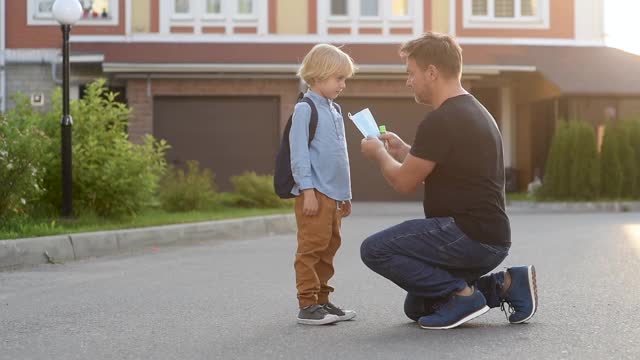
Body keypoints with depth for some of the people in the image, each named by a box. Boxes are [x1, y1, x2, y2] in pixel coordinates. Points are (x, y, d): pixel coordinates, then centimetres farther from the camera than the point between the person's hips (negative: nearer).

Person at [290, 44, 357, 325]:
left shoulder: (335, 111, 18)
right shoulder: (305, 109, -8)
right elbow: (299, 153, -13)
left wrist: (346, 194, 22)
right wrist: (308, 190, -18)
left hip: (334, 194, 9)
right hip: (314, 193, -8)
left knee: (329, 247, 11)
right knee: (312, 247, -8)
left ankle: (322, 300, 19)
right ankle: (307, 305, -4)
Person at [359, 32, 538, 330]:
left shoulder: (441, 121, -18)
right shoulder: (474, 111, 15)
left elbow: (404, 182, -10)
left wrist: (379, 154, 8)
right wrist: (402, 150, 24)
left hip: (470, 237, -10)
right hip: (488, 238, 10)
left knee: (374, 250, -13)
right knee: (417, 308, 20)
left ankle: (461, 293, -10)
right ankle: (506, 285, 12)